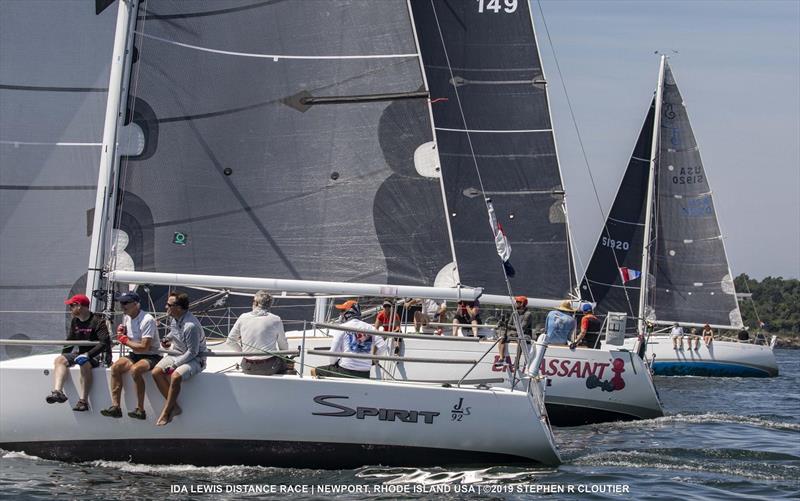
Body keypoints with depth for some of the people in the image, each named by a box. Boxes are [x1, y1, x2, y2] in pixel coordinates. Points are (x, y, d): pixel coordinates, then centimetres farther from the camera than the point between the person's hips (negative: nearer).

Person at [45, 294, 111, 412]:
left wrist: (88, 354, -28)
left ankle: (83, 401, -39)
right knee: (59, 360, -14)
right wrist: (64, 355, 4)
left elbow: (104, 342, -20)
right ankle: (57, 391, -33)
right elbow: (70, 341, 20)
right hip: (81, 354, 7)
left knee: (85, 364, -38)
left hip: (97, 355, -7)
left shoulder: (98, 321, -11)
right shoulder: (74, 322, 13)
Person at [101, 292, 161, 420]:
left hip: (151, 356, -8)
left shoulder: (147, 320, -19)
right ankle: (115, 406, -18)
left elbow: (144, 347, -25)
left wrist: (126, 341, -13)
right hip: (135, 355, 8)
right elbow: (126, 339, 24)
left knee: (135, 370, -35)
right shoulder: (127, 318, 8)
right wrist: (121, 333, 0)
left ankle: (140, 410, -27)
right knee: (115, 367, -17)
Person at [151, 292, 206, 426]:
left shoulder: (191, 326, -28)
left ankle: (166, 412, -19)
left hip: (194, 359, -9)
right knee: (156, 372, -13)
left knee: (175, 376, -34)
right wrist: (168, 340, 5)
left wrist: (174, 364, -21)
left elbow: (192, 352, -23)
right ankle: (174, 406, -8)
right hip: (176, 353, 9)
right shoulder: (173, 318, 0)